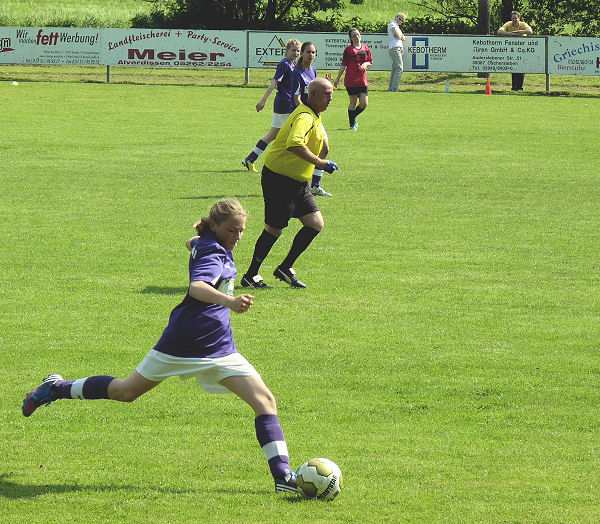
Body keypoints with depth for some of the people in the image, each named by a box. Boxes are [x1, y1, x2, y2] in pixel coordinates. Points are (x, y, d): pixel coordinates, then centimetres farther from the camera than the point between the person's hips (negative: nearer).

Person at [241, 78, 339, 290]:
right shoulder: (305, 117, -22)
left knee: (315, 224, 3)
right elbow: (294, 144, -40)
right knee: (274, 229, -3)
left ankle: (285, 268, 14)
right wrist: (320, 163, -35)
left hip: (298, 183, 10)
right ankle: (250, 276, 10)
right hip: (279, 180, -10)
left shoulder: (314, 117, 13)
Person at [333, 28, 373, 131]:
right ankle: (352, 124, 13)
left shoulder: (365, 49, 11)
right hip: (351, 81, -4)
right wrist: (338, 78, 0)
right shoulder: (348, 50, 0)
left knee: (364, 104, -2)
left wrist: (366, 64, -5)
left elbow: (370, 62, 19)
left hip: (362, 80, 4)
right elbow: (343, 65, 2)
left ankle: (353, 117, 23)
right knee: (353, 102, 0)